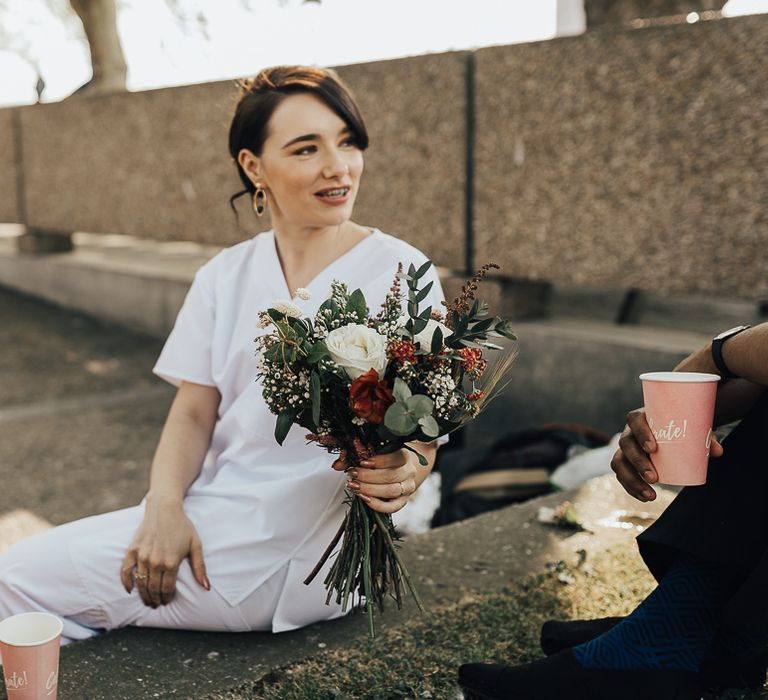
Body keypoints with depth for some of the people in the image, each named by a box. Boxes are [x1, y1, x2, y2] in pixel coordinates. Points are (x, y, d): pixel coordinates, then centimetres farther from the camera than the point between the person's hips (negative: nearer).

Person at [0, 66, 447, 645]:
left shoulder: (401, 274, -7)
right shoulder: (226, 276, 7)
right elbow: (194, 412, 5)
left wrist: (404, 473, -28)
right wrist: (164, 505, -14)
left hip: (295, 550, -5)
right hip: (208, 518, 5)